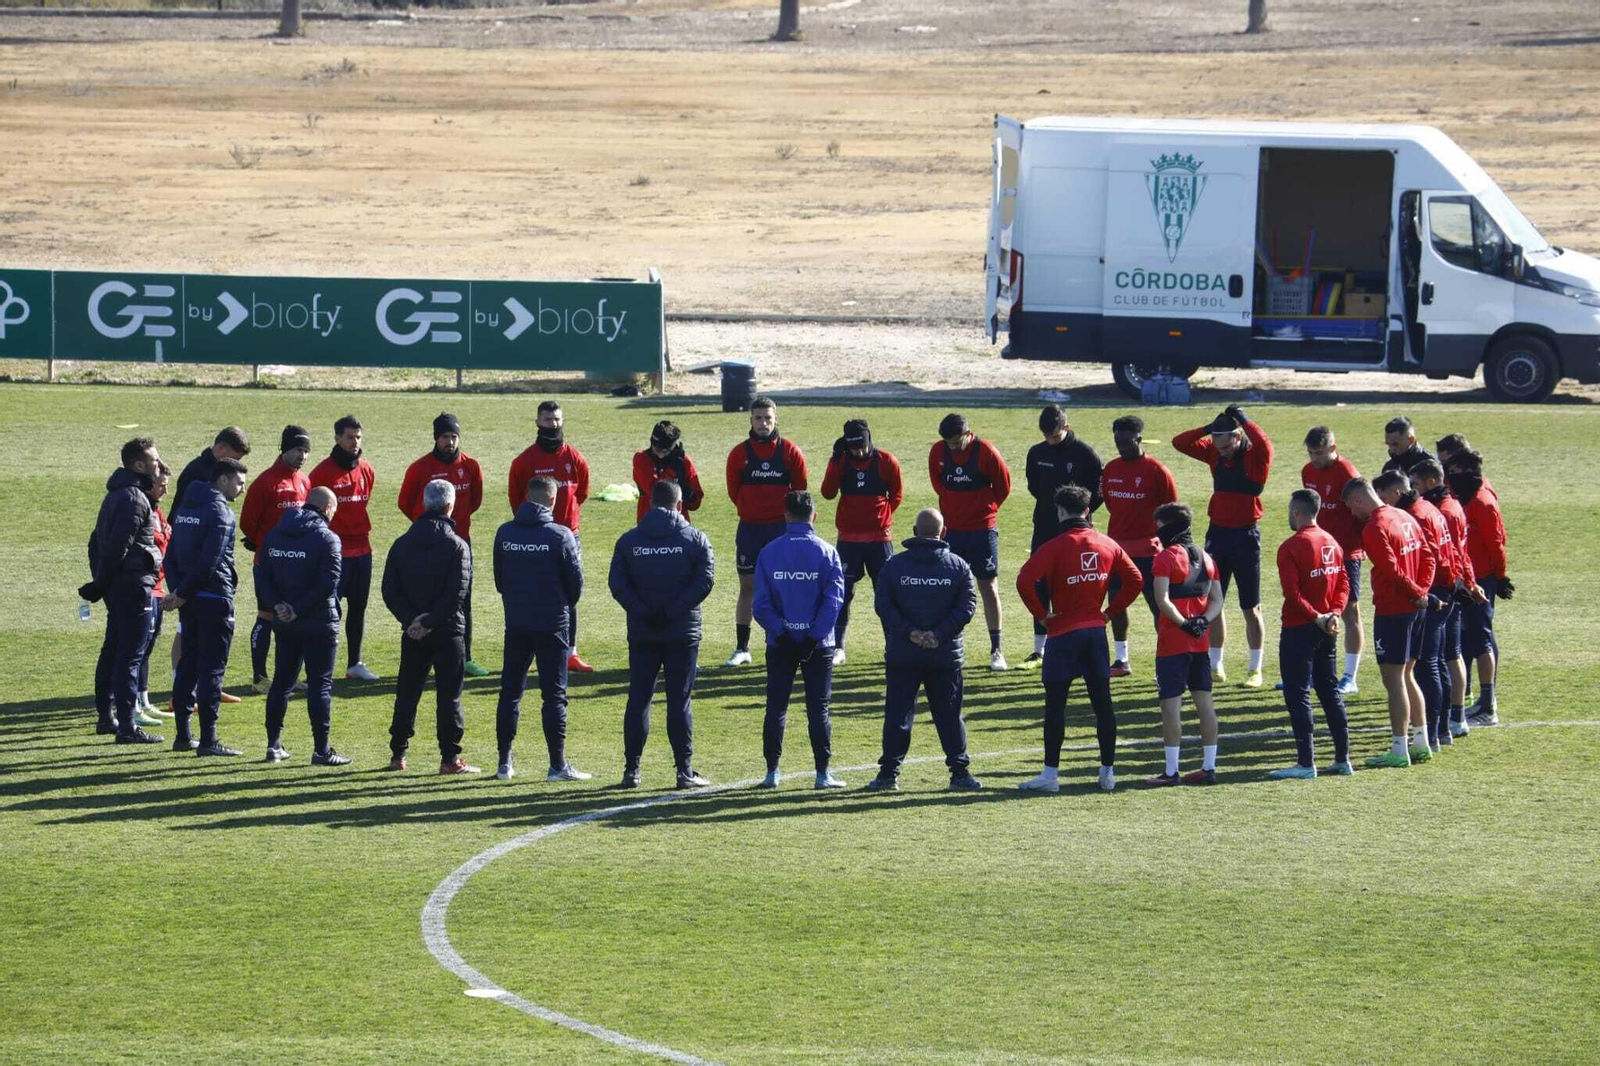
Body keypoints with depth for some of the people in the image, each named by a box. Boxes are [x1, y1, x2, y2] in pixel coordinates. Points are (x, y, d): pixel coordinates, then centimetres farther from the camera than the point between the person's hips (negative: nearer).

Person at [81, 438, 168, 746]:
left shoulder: (116, 494, 16)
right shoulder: (134, 498, -16)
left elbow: (100, 539, 19)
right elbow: (118, 545, -20)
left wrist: (99, 580, 15)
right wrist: (101, 583, -11)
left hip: (116, 587, 10)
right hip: (134, 585, -10)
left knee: (114, 651, 18)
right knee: (131, 657, -8)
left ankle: (106, 716, 28)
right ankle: (127, 727, -9)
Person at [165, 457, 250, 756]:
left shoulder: (187, 507, 13)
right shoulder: (220, 513, -14)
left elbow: (173, 554, 11)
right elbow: (209, 562, -19)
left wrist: (178, 591, 2)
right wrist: (181, 594, -10)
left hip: (190, 600, 8)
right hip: (214, 597, -8)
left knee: (188, 664, 14)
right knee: (212, 668, -5)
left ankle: (183, 735, 17)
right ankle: (208, 739, -6)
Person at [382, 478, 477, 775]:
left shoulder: (401, 545, 4)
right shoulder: (457, 546, -9)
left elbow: (390, 591, -2)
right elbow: (457, 594, -16)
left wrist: (411, 619, -8)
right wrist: (429, 621, -13)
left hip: (412, 635, 4)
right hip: (448, 632, -4)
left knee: (406, 694, 13)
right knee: (449, 695, -1)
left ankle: (397, 755, 16)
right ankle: (450, 758, -4)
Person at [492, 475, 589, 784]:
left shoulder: (505, 533, 1)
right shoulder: (560, 536, -11)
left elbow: (499, 579, 9)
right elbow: (576, 582, -4)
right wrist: (566, 605, 16)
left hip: (516, 622, 3)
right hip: (552, 624, -3)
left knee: (510, 691, 10)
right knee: (554, 694, 1)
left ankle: (505, 762, 10)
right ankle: (557, 764, 0)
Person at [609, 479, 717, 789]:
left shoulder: (629, 540, 3)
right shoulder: (695, 539, -2)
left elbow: (617, 584, -6)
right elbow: (705, 581, -11)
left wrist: (641, 612, -10)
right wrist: (675, 610, -12)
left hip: (641, 634, 1)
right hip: (683, 633, -1)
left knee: (638, 700, 7)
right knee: (680, 702, 2)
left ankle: (631, 770, 6)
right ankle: (685, 771, 1)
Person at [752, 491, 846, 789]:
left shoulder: (769, 553, -1)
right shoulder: (826, 552, -4)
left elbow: (761, 603, -6)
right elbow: (834, 598, -11)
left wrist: (780, 632, -8)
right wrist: (815, 636, -11)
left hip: (780, 644, 1)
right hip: (817, 646, -1)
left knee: (776, 707, 8)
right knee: (818, 708, 5)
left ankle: (772, 772, 7)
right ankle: (822, 773, 3)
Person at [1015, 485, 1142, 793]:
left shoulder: (1055, 547, -12)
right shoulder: (1108, 545, 4)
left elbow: (1025, 580, -23)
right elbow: (1135, 580, 10)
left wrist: (1041, 613, -10)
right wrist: (1110, 611, 11)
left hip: (1063, 633, -4)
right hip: (1096, 631, 4)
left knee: (1055, 704, 0)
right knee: (1102, 702, 9)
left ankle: (1050, 774, -1)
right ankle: (1108, 771, 13)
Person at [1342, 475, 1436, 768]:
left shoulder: (1374, 528, -16)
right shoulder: (1405, 518, 11)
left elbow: (1392, 570, -20)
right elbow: (1427, 557, 11)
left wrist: (1416, 593, -6)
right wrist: (1421, 591, 1)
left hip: (1392, 609, -9)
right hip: (1414, 609, 9)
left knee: (1393, 678, -4)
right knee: (1407, 675, 18)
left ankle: (1399, 750, -3)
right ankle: (1421, 743, 21)